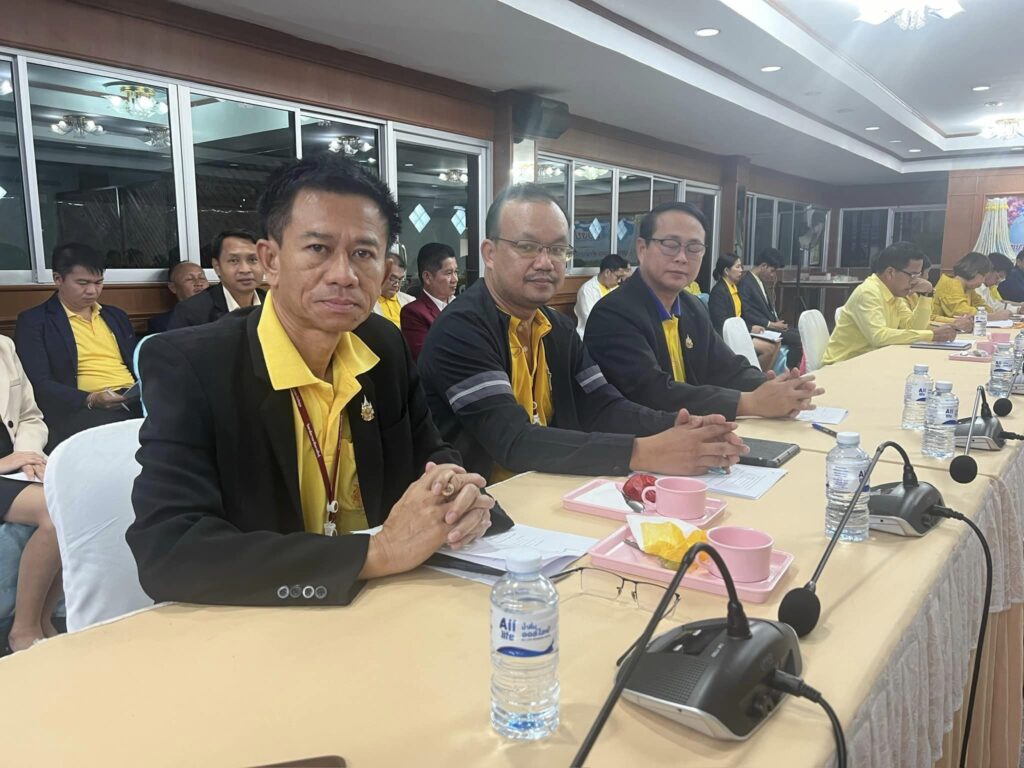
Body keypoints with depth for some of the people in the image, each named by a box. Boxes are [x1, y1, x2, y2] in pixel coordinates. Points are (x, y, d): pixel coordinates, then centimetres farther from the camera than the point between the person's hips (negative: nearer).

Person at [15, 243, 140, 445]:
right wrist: (90, 400, -19)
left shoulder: (116, 316, 24)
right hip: (82, 410, -4)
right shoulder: (33, 321, 7)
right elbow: (39, 384, -3)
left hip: (137, 399, 5)